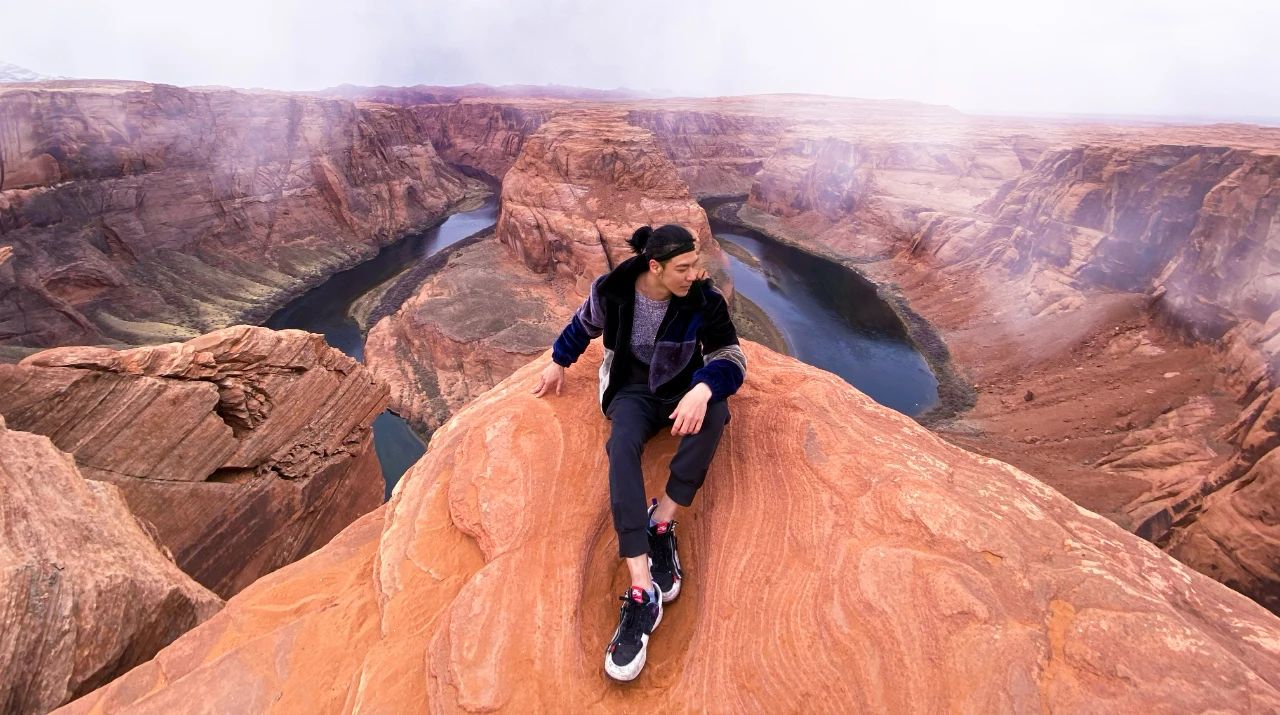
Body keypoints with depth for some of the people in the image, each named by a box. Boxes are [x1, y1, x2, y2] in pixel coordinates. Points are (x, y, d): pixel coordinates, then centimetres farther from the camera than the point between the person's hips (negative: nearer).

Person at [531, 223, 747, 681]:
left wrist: (703, 388, -38)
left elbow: (731, 355, -17)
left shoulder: (704, 299, -14)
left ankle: (661, 525, -28)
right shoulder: (612, 290, -12)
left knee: (715, 411, -36)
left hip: (684, 387, 1)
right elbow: (585, 324, 10)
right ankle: (642, 591, -42)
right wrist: (559, 363, 17)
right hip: (633, 388, 0)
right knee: (621, 445, -34)